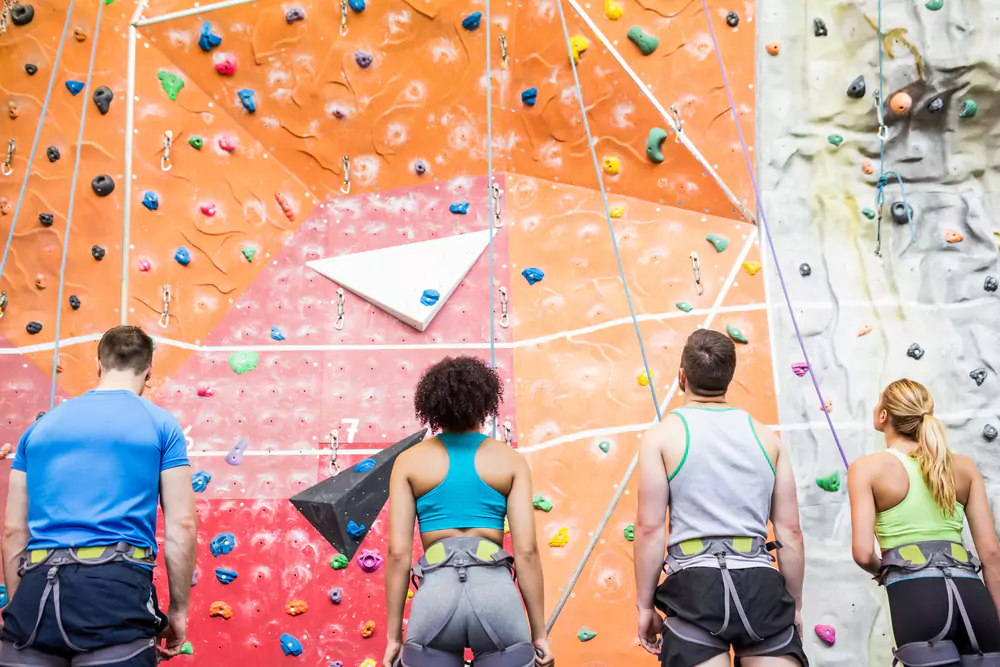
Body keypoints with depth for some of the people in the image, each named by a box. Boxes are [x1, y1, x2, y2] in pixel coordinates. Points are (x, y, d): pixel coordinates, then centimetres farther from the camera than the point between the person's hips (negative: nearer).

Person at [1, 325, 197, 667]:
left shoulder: (41, 426, 17)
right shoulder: (161, 424, 6)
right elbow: (181, 526, 0)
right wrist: (178, 609, 8)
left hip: (37, 591, 4)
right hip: (116, 589, -3)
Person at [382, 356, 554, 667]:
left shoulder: (409, 462, 8)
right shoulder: (511, 460, 7)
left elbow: (398, 552, 2)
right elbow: (526, 550, 1)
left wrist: (394, 635, 8)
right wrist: (539, 633, 7)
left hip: (436, 592, 0)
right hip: (495, 590, 0)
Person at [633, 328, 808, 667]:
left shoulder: (663, 435, 1)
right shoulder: (766, 436, 10)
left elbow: (649, 529, -4)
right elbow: (790, 531, 10)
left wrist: (645, 605, 4)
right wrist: (795, 605, 19)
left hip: (695, 585, -2)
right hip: (761, 583, 3)